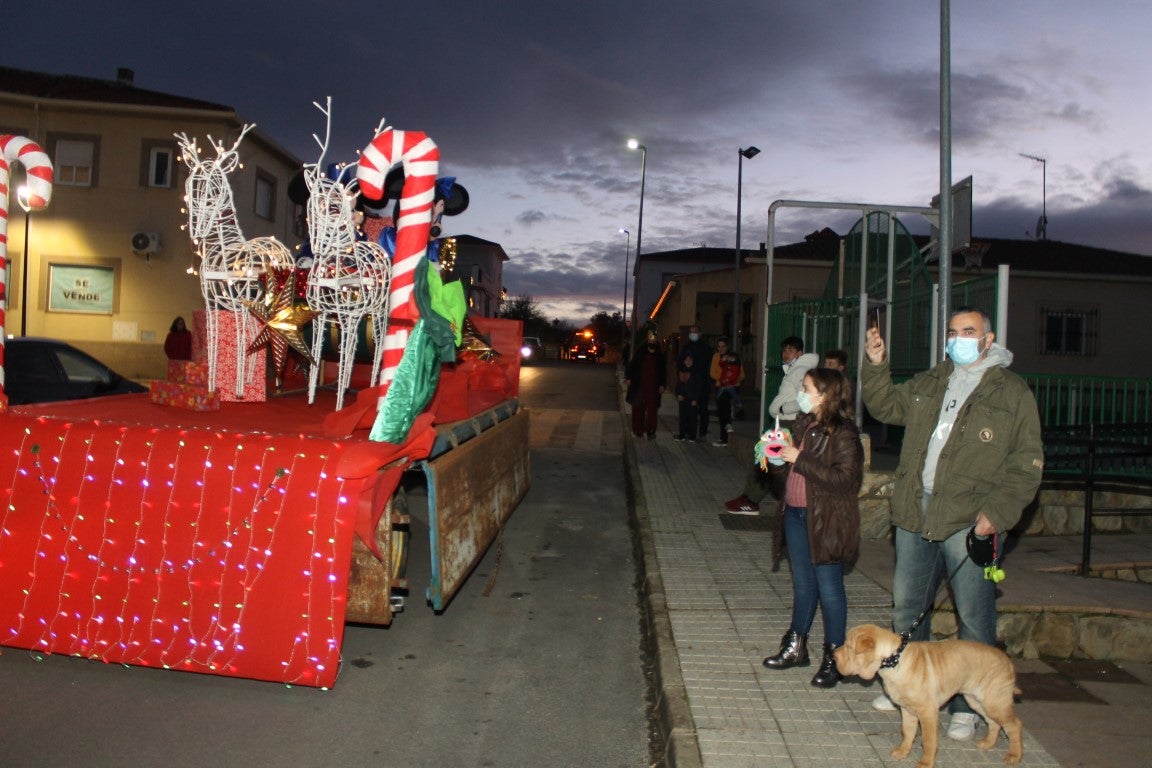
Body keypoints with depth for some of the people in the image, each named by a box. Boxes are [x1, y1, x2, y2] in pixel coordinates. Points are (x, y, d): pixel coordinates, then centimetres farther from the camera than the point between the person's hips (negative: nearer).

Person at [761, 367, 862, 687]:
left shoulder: (843, 433, -14)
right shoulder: (804, 425, 10)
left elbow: (844, 478, -25)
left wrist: (799, 459, -23)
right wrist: (778, 460, -3)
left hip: (826, 521, -8)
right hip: (796, 516, 8)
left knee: (829, 588, 3)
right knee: (802, 583, 18)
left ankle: (834, 658, 16)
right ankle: (796, 646, 30)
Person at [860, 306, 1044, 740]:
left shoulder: (1012, 393, -2)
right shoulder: (928, 384, 14)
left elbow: (1026, 464, -6)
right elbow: (886, 405, 24)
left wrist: (998, 510, -16)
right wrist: (875, 365, 8)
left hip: (970, 522, -5)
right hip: (916, 514, 5)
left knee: (973, 618, 3)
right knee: (907, 606, 16)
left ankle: (968, 707, 18)